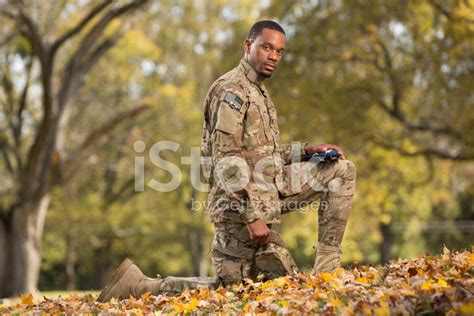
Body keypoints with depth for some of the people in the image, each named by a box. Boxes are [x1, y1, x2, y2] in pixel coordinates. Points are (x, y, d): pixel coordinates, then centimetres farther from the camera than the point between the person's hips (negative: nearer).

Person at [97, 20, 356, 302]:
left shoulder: (258, 92, 19)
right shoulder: (231, 89, -14)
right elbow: (226, 158, -22)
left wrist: (306, 151, 10)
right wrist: (252, 215, -26)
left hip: (268, 190, 9)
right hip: (241, 201, -9)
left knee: (342, 170, 8)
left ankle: (328, 266, 5)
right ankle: (139, 285, 4)